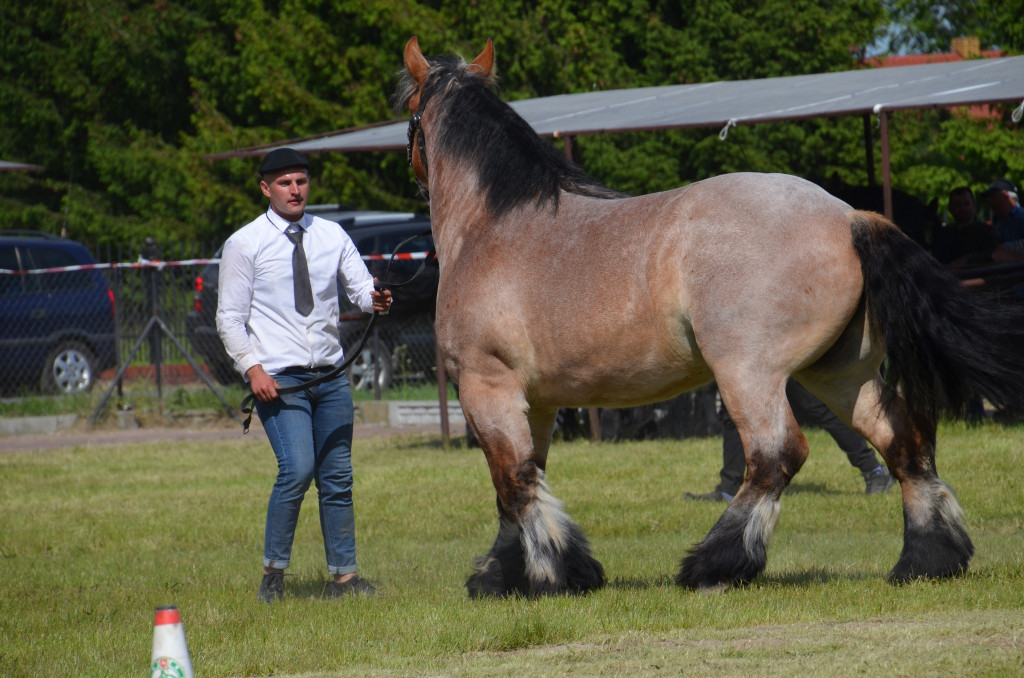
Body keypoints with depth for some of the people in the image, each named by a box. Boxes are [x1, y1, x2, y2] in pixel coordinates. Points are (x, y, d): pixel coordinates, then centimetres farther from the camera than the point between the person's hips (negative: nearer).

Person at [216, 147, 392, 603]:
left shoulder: (332, 236, 10)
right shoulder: (244, 244, 1)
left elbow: (361, 287, 3)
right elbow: (230, 318, 0)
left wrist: (374, 300, -22)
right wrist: (253, 368, -13)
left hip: (331, 376, 4)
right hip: (277, 378, -4)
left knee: (337, 476, 5)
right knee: (297, 470, -19)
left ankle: (343, 577, 11)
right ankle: (273, 574, -8)